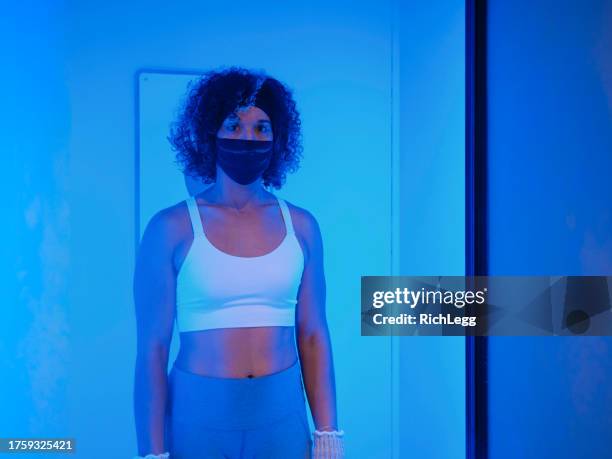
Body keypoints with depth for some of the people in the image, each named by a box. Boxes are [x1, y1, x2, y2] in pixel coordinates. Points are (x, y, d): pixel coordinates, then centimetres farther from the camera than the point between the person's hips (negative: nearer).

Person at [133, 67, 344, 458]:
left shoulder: (300, 225, 3)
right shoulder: (172, 228, -6)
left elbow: (313, 334, 5)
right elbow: (152, 346, -6)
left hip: (282, 418, 2)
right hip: (197, 419, -2)